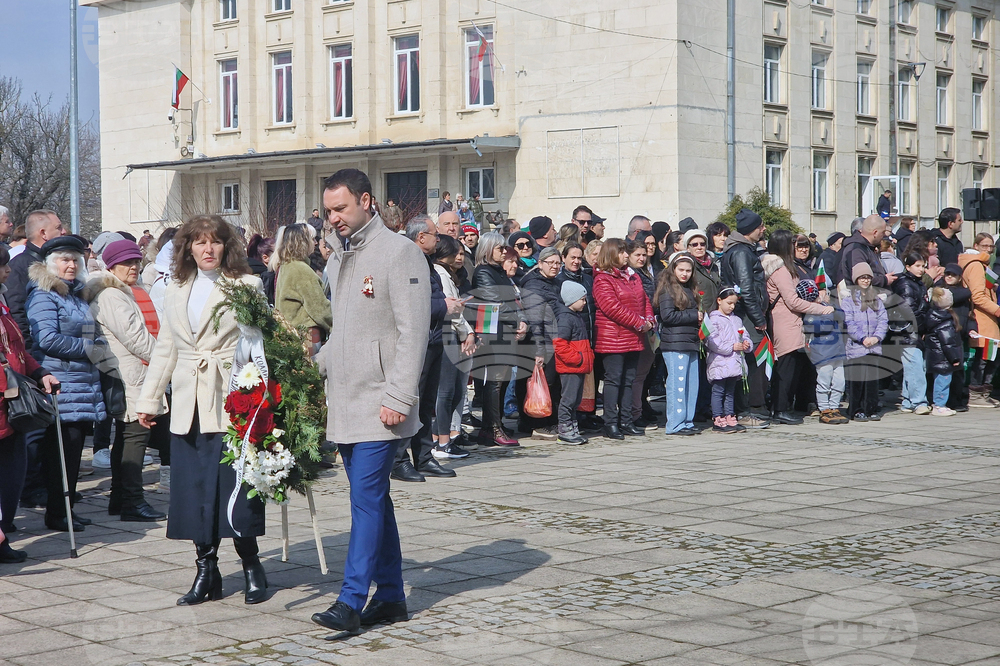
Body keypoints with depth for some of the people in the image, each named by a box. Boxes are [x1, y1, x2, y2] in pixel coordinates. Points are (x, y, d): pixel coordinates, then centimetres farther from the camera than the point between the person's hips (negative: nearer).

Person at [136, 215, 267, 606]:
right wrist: (149, 400, 18)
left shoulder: (247, 286, 2)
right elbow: (165, 349, 21)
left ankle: (251, 567, 11)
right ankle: (206, 571, 14)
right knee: (194, 489, 4)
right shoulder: (176, 292, 17)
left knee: (235, 484, -4)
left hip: (232, 404, -5)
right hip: (188, 407, 5)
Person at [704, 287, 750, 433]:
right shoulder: (713, 319, -7)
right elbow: (712, 342, -16)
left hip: (735, 363, 7)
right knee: (718, 391, -3)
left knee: (730, 392, 12)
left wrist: (746, 344, -2)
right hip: (720, 363, -7)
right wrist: (732, 347, -17)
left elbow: (744, 336, 22)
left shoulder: (737, 320, 17)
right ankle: (718, 420, -2)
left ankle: (729, 418, 16)